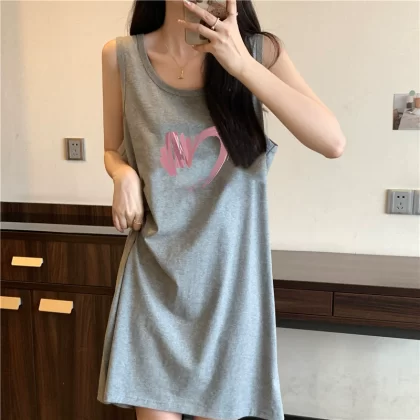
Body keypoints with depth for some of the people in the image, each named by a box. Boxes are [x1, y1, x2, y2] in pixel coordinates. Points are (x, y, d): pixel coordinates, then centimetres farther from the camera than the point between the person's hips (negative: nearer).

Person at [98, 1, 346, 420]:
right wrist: (124, 176, -11)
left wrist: (242, 64, -20)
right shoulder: (121, 56, 0)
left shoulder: (258, 51, -3)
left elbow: (332, 142, -14)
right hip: (153, 272, 1)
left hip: (229, 270, 0)